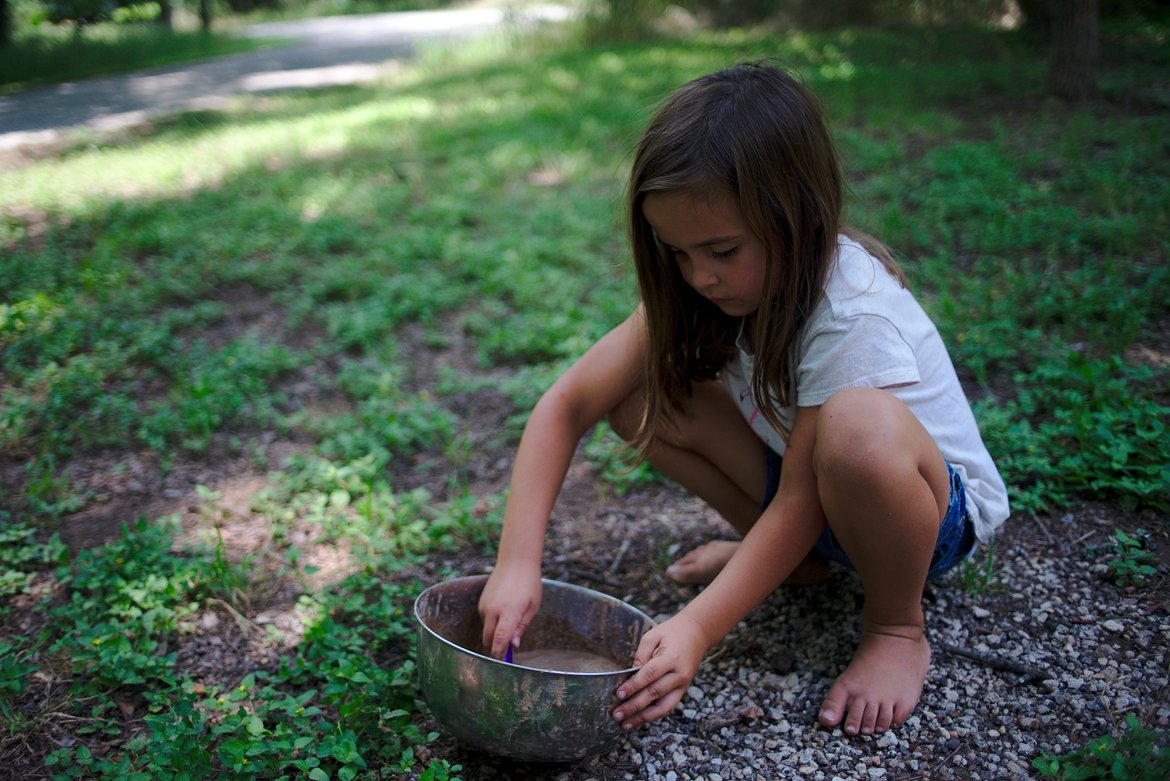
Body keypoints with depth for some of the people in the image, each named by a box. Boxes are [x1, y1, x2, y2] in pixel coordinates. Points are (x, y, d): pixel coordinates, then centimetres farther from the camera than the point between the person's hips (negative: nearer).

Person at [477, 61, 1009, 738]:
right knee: (645, 393, -13)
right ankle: (799, 557, 6)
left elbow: (800, 501, -28)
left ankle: (897, 625, -10)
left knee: (860, 427, -41)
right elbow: (566, 406, -17)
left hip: (935, 502, -6)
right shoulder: (697, 289, -14)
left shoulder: (853, 315, -32)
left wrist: (697, 629, -35)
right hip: (803, 479, 6)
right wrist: (517, 561, -27)